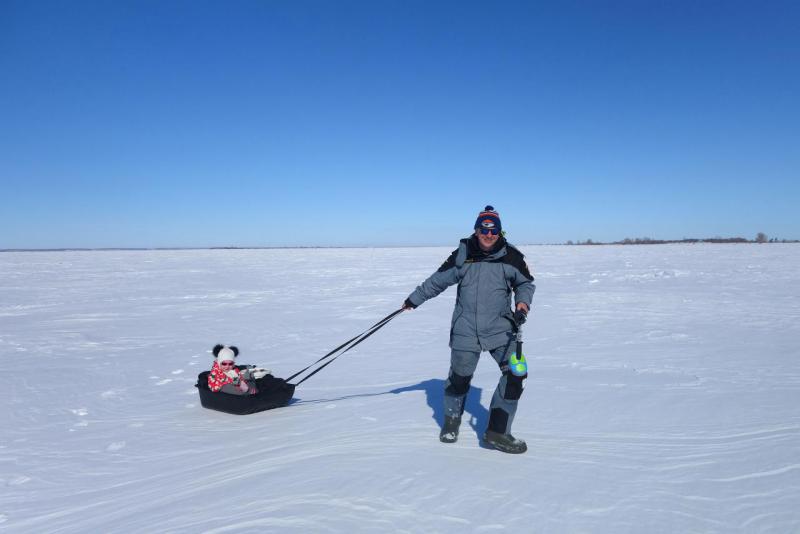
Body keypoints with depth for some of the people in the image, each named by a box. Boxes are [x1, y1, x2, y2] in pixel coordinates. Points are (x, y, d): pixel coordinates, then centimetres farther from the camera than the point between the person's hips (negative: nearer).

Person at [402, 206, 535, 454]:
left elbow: (526, 282, 13)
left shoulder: (511, 256, -3)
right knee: (459, 377, 7)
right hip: (466, 329, 0)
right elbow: (437, 280, 10)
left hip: (500, 329, 1)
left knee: (516, 373, -11)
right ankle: (452, 420, 38)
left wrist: (523, 301, -7)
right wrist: (414, 299, 18)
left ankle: (498, 430, 4)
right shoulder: (462, 255, -2)